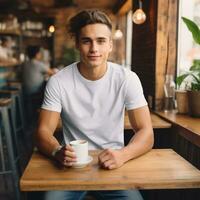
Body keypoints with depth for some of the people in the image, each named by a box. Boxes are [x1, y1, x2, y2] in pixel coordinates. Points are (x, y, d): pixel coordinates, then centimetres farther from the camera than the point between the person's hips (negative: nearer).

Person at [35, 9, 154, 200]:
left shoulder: (127, 79, -9)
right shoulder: (58, 82, -9)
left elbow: (146, 133, -10)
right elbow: (43, 131, -8)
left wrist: (122, 154, -32)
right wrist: (58, 151, -32)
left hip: (113, 165, 1)